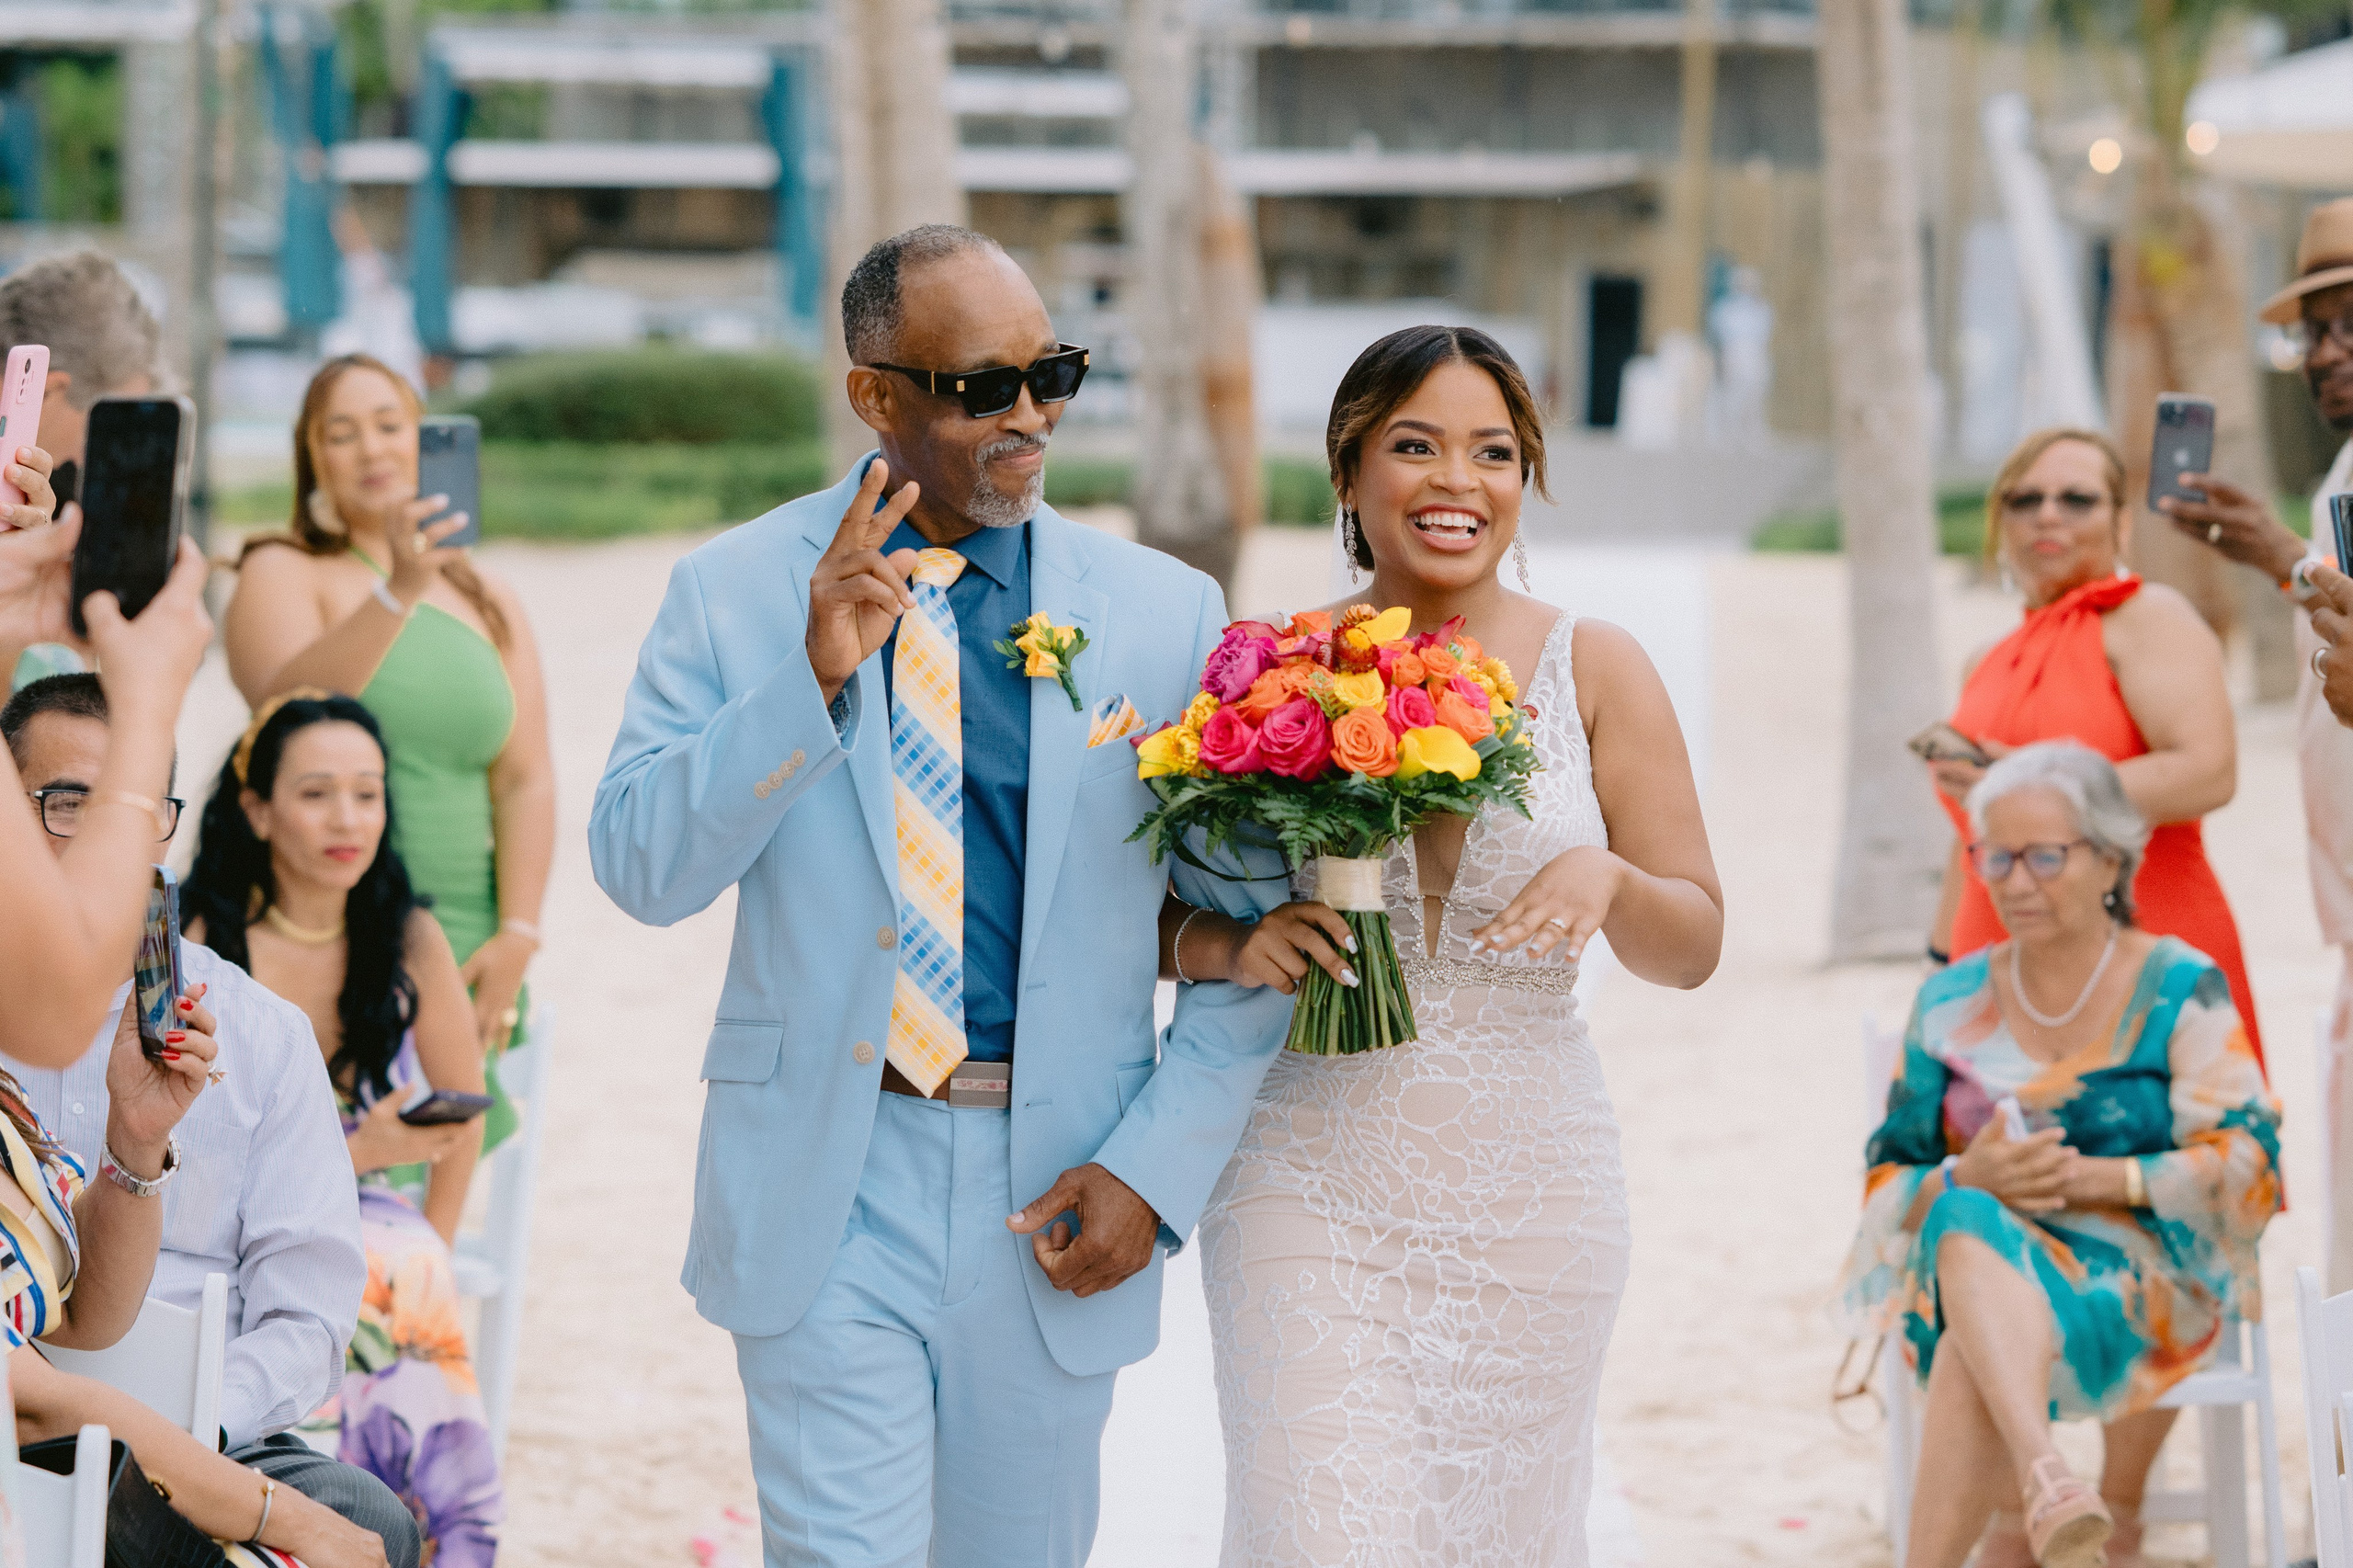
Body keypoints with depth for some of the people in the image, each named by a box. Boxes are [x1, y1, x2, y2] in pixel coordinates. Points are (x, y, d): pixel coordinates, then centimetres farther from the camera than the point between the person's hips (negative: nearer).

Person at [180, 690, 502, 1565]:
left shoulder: (407, 942, 4)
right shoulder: (199, 948, -8)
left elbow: (463, 1106, 18)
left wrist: (430, 1256, 10)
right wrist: (355, 1153, -17)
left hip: (373, 1234, 3)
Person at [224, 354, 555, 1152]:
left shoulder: (490, 605, 18)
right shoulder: (281, 576, 5)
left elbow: (526, 779, 11)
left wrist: (516, 935, -1)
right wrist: (398, 592, -27)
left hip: (458, 951, 4)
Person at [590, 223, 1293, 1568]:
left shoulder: (1166, 613, 3)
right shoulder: (733, 592, 1)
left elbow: (1255, 920, 5)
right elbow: (640, 866, -7)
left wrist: (1158, 1167, -5)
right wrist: (812, 677, -20)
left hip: (1052, 1196, 2)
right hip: (824, 1190, -2)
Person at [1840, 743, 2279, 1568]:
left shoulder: (2178, 990, 5)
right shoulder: (1952, 1003, 14)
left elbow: (2248, 1162, -3)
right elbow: (1886, 1182, 13)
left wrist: (2102, 1178, -15)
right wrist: (1967, 1180, -11)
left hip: (2144, 1280, -2)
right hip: (1958, 1273, 2)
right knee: (1967, 1223, -38)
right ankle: (2043, 1486, -60)